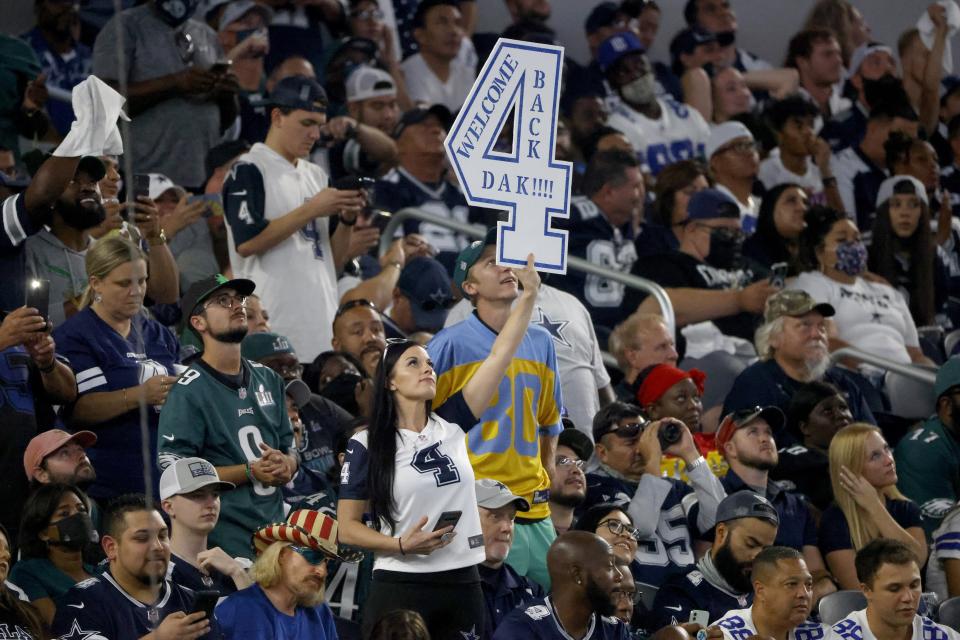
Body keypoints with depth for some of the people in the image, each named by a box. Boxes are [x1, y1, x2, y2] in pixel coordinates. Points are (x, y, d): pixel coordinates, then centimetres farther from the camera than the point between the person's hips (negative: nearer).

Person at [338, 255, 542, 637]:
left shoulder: (451, 425, 7)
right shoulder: (368, 446, -2)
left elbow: (500, 356, 4)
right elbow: (347, 527, -1)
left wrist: (530, 294, -2)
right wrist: (401, 545, -16)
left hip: (462, 585, 4)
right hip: (399, 589, -4)